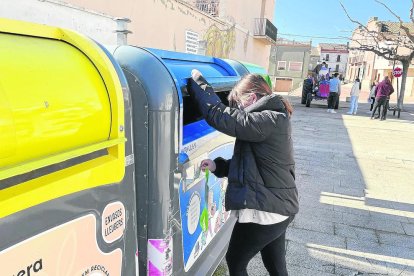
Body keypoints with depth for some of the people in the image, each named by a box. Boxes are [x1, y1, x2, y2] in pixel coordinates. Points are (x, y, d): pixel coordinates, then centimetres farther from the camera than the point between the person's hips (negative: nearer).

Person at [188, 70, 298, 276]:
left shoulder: (268, 121, -22)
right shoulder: (275, 119, 9)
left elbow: (219, 116, -27)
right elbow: (256, 163, 13)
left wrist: (196, 81, -14)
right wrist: (218, 166, 1)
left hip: (265, 210, -9)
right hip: (279, 208, 9)